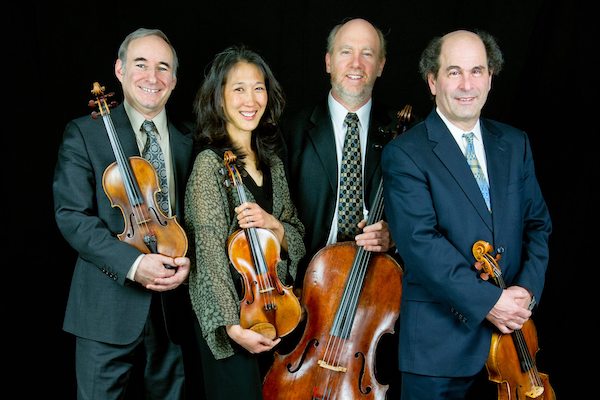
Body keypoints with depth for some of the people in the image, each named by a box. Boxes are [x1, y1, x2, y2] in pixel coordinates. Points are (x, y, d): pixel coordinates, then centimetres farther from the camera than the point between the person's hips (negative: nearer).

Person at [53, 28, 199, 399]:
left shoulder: (187, 143, 8)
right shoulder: (85, 133, -3)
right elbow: (72, 216, -11)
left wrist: (187, 260, -12)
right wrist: (132, 263, -22)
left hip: (171, 309, 4)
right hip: (108, 310, -3)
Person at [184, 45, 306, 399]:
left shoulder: (272, 161, 7)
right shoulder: (210, 164, -13)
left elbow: (297, 238, 9)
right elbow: (210, 253, -18)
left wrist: (272, 224, -12)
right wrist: (232, 325, -24)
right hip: (232, 316, -6)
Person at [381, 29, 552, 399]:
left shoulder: (516, 144, 8)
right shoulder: (405, 154, -9)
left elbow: (538, 224, 8)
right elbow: (420, 241, -18)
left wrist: (527, 290, -8)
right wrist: (488, 300, -20)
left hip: (511, 328, 5)